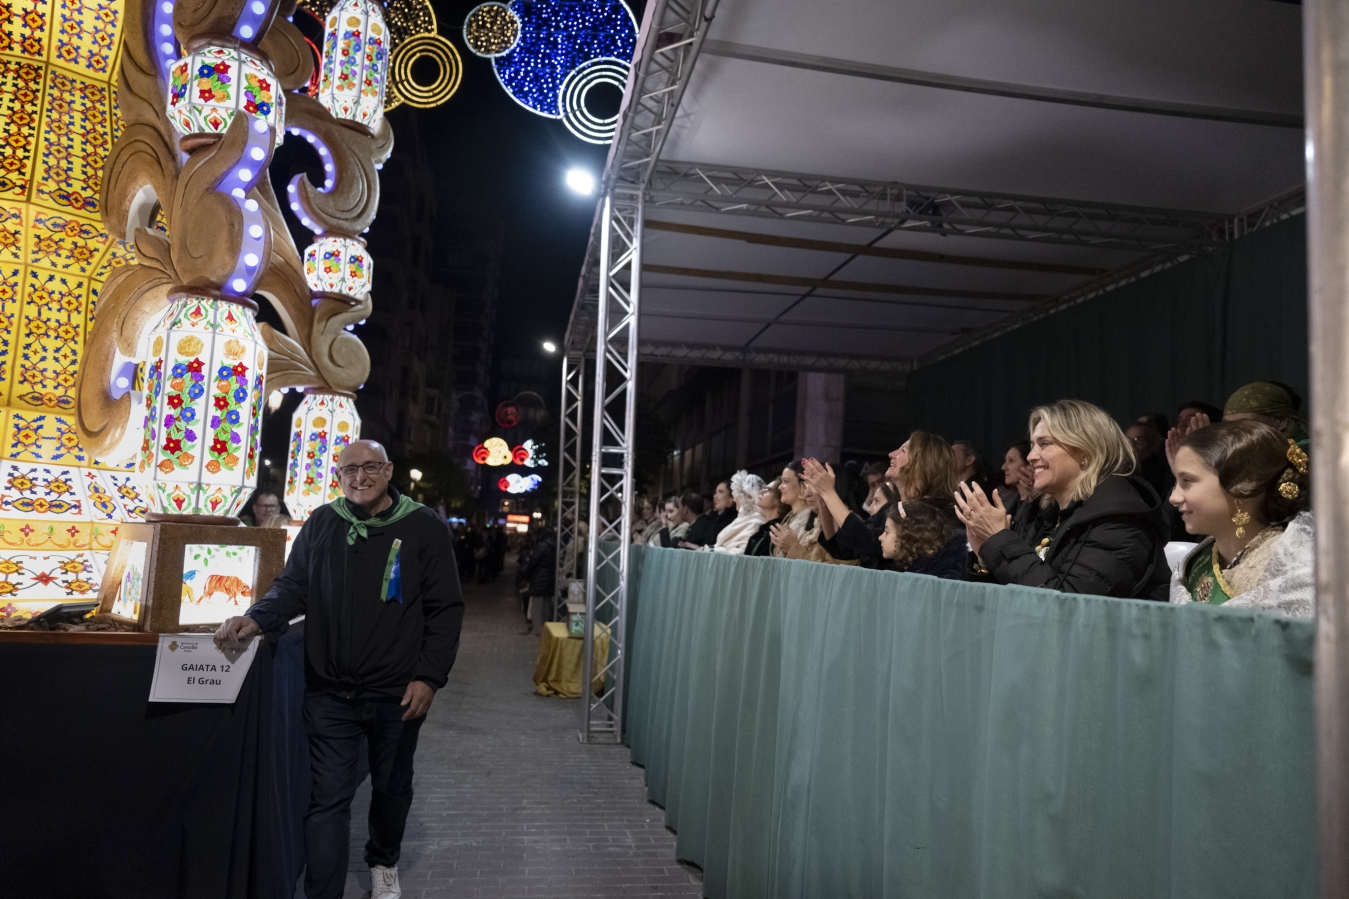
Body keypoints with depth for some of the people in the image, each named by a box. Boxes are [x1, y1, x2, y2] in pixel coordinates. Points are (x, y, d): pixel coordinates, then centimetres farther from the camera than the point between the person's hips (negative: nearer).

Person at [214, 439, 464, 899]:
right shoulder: (321, 524, 2)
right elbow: (292, 587, 7)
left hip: (396, 692, 0)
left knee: (391, 787, 19)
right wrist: (256, 619, -14)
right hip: (330, 692, 1)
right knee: (328, 796, 1)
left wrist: (429, 677, -11)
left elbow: (446, 609, -6)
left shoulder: (424, 528, -6)